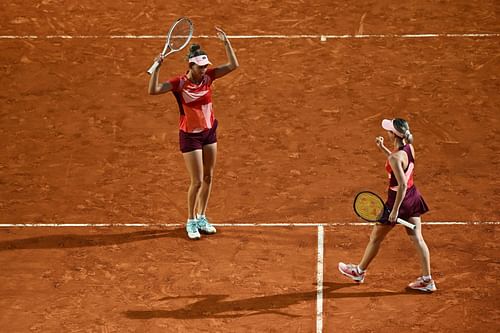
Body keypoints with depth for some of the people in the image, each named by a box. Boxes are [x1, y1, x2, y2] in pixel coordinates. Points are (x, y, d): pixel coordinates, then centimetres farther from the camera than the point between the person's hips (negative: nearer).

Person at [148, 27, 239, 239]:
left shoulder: (208, 76, -7)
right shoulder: (180, 83, -20)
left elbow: (233, 65, -9)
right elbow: (153, 90, -30)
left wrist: (226, 42, -19)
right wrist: (157, 67, -40)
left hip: (209, 132, 5)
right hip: (190, 136, -5)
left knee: (208, 178, 13)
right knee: (197, 181, -3)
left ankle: (202, 218, 29)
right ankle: (191, 221, 16)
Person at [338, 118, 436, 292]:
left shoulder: (395, 157, -27)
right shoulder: (409, 148, -3)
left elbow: (402, 185, -28)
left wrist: (395, 210, -23)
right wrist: (383, 149, 12)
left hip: (399, 199, -7)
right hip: (413, 196, 8)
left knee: (375, 238, 13)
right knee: (417, 238, 11)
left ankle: (359, 271, 31)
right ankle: (427, 279, 12)